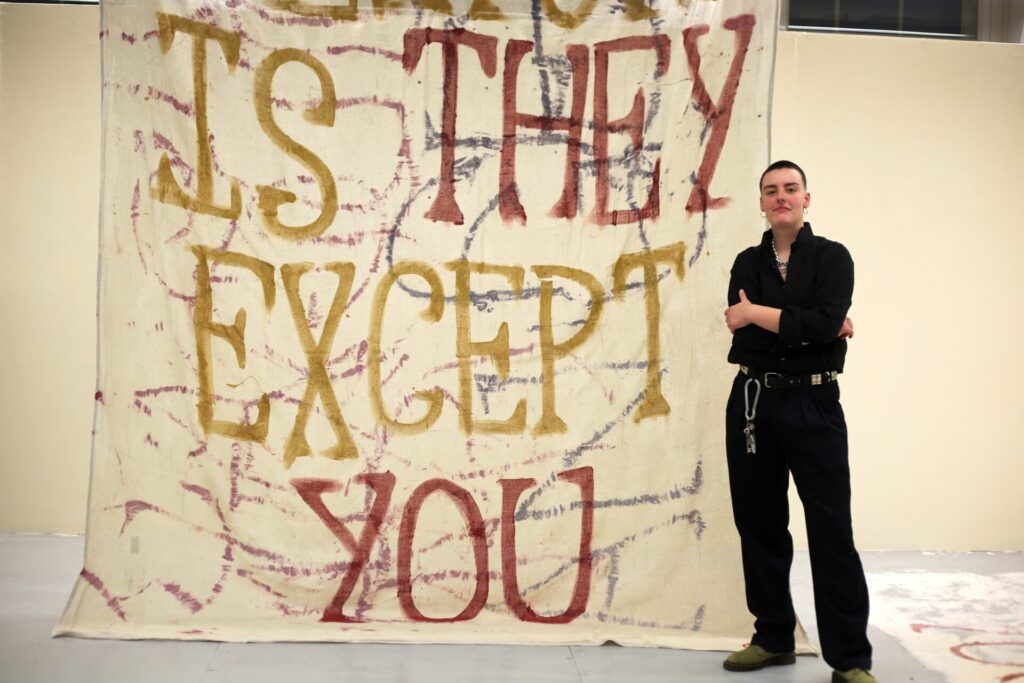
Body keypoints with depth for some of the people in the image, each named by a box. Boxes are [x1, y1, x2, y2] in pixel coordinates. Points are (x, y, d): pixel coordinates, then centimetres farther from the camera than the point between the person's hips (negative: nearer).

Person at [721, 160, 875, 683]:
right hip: (752, 401, 4)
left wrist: (756, 314, -11)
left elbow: (827, 322, -16)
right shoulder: (748, 262, 10)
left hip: (813, 404, -4)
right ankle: (774, 637, 24)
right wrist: (805, 328, -14)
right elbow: (741, 329, -6)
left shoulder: (831, 257, 1)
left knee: (831, 530, -5)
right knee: (759, 523, 10)